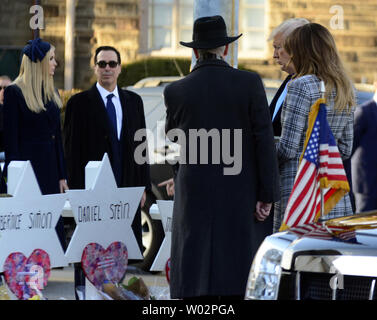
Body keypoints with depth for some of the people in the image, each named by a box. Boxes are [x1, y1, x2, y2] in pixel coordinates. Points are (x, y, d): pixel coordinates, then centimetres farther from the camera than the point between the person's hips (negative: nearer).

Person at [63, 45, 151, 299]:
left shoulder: (133, 101, 12)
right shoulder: (80, 102, 0)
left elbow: (140, 144, 13)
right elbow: (72, 149, -2)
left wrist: (143, 185, 7)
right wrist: (77, 189, -8)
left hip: (127, 188, 3)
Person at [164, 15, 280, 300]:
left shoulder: (176, 91, -1)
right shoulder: (250, 83, -5)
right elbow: (264, 140, -8)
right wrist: (266, 195, -5)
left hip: (195, 194, 1)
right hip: (240, 195, 0)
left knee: (195, 285, 1)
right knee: (238, 281, 4)